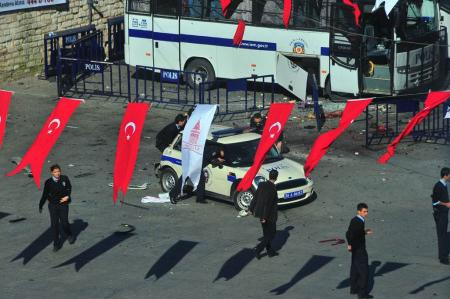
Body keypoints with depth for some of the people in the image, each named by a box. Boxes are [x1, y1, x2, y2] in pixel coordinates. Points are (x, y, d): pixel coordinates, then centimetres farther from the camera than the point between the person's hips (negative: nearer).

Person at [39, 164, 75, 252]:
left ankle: (69, 235, 33)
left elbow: (69, 188, 9)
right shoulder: (48, 182, -7)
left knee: (64, 222, -2)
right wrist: (40, 206, 2)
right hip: (53, 205, 0)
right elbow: (45, 195, 0)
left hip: (63, 204, 0)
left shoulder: (64, 179, -7)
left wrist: (67, 196, -9)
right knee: (54, 224, 1)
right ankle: (56, 244, 13)